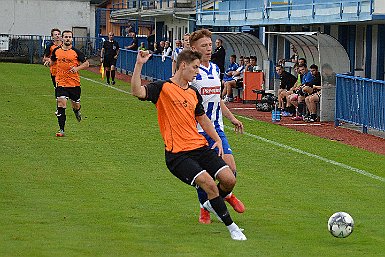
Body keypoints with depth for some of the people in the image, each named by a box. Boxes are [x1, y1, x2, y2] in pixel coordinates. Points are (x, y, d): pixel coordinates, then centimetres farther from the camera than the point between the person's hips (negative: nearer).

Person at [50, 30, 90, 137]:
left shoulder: (76, 52, -5)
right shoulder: (56, 51, 3)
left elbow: (86, 63, 1)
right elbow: (52, 60, 23)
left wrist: (77, 68, -16)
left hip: (74, 83, 0)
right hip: (61, 83, 0)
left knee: (76, 105, 12)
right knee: (61, 103, -14)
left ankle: (77, 111, 53)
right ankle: (61, 130, -9)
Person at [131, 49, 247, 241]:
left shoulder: (193, 93, 15)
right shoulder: (163, 88, -6)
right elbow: (137, 91, -23)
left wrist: (217, 139, 18)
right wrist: (139, 64, -31)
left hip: (200, 147, 7)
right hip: (177, 154, -7)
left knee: (229, 180, -7)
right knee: (209, 183, -22)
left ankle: (211, 204, 27)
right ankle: (232, 228, -9)